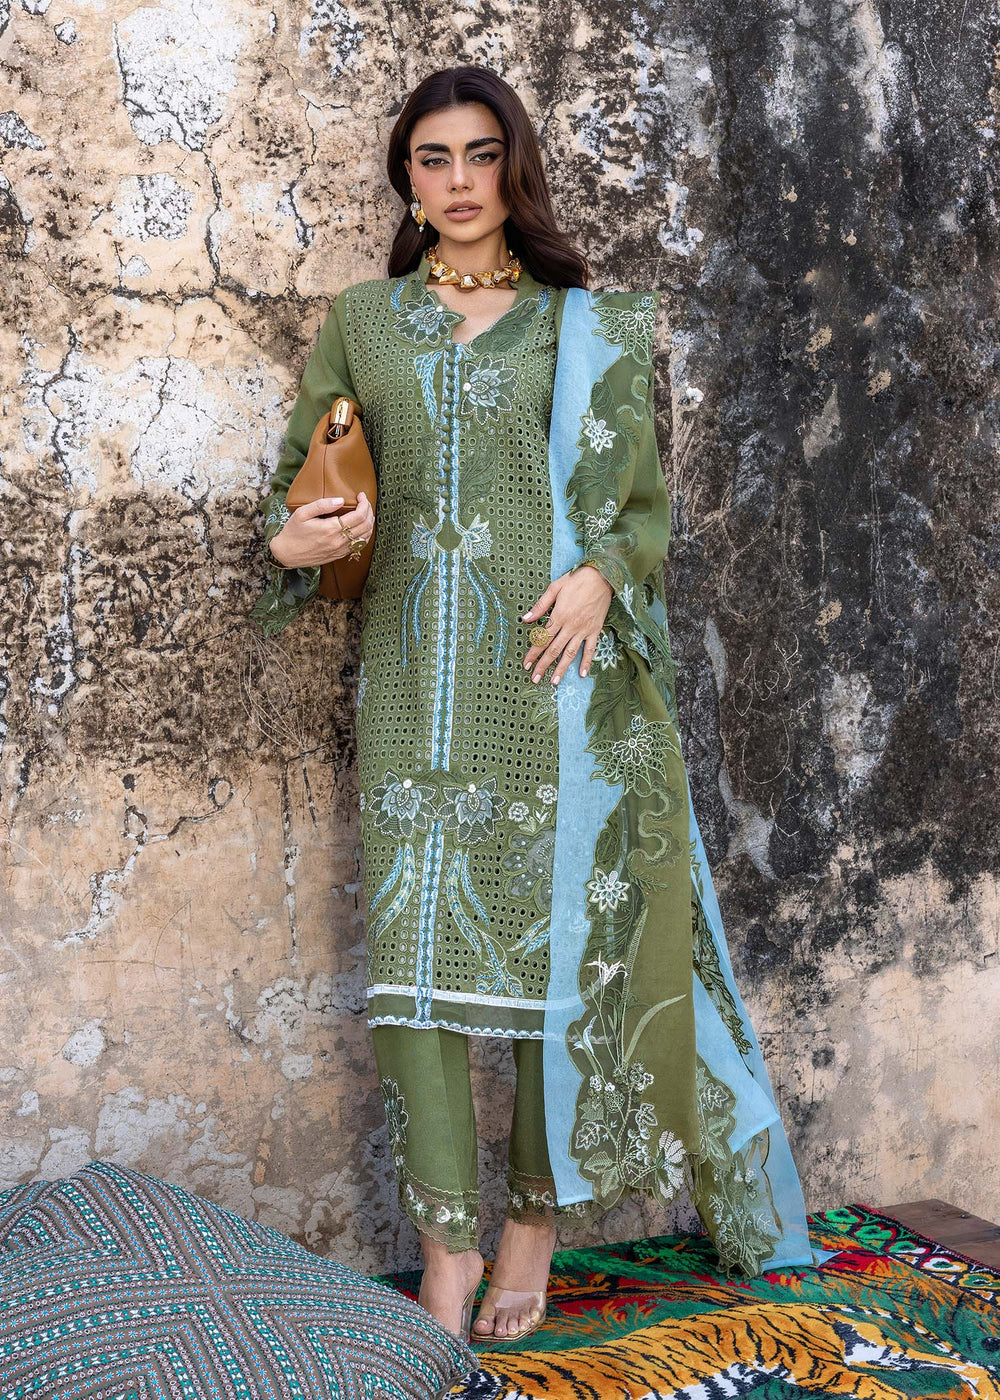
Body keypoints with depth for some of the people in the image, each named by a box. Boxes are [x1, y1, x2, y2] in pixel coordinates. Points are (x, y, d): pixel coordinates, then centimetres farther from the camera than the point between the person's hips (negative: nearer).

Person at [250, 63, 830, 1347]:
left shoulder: (591, 327, 10)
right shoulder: (360, 320, 13)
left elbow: (646, 502, 10)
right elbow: (297, 473, 16)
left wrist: (603, 575, -10)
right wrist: (291, 540, -6)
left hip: (557, 667, -1)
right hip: (416, 674, 1)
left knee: (558, 936, 0)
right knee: (418, 940, -4)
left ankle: (537, 1215, 14)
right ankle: (446, 1239, 4)